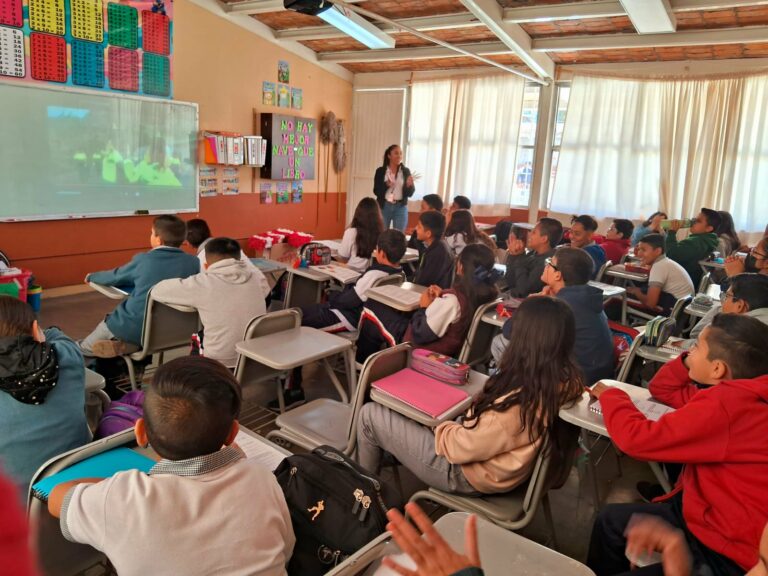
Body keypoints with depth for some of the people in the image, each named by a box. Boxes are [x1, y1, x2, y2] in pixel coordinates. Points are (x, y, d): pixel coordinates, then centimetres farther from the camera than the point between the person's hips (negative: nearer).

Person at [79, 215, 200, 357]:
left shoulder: (143, 260, -11)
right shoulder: (193, 262, -7)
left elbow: (114, 277, 8)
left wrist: (91, 276, 29)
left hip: (134, 329, -2)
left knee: (84, 348, 23)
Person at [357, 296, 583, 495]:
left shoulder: (519, 401, -38)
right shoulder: (567, 378, -13)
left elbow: (460, 447, -23)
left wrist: (438, 427, -5)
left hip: (468, 474, -8)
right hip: (499, 458, 9)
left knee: (370, 415, 4)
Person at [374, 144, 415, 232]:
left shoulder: (406, 171, 2)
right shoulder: (380, 171, 0)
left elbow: (410, 193, 1)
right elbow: (376, 191, -3)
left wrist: (409, 185, -20)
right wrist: (386, 185, -21)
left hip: (401, 207, 1)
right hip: (384, 207, -1)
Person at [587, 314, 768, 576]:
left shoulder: (727, 404, -29)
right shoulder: (737, 392, 3)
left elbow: (636, 437, -26)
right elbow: (662, 388, 16)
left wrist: (610, 395, -7)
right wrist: (692, 360, -3)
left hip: (725, 551, -9)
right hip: (717, 515, 9)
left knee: (613, 520, -1)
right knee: (612, 519, 14)